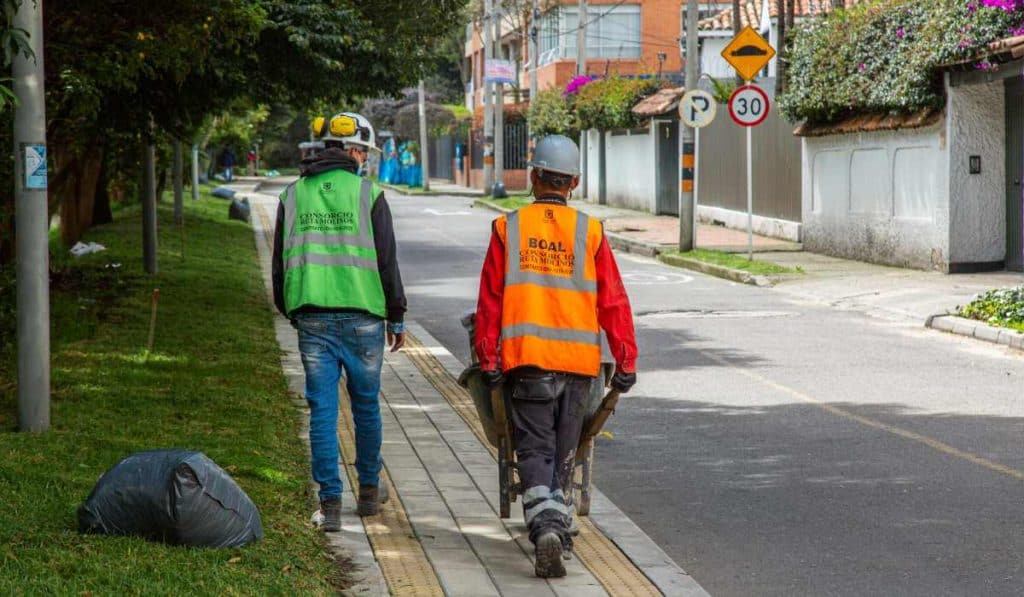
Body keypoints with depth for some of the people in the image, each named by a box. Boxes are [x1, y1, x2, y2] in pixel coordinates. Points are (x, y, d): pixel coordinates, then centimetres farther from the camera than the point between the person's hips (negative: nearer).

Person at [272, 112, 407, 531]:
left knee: (322, 408, 3)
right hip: (361, 315, -2)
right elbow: (386, 260, -3)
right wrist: (396, 317, 6)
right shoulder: (367, 193, -4)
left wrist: (289, 311, 24)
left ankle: (330, 503, -1)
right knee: (366, 403, 13)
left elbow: (280, 261, 12)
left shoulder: (293, 194, 7)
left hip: (311, 318, 2)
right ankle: (369, 490, 25)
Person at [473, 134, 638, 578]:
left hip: (527, 358, -1)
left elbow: (490, 299, 1)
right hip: (579, 358, 1)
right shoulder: (590, 232, 2)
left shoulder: (508, 229, 2)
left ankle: (545, 528, -20)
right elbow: (613, 301, 1)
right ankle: (559, 525, 23)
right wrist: (625, 361, 6)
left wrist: (488, 357, 5)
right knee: (564, 452, 15)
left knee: (535, 451, -1)